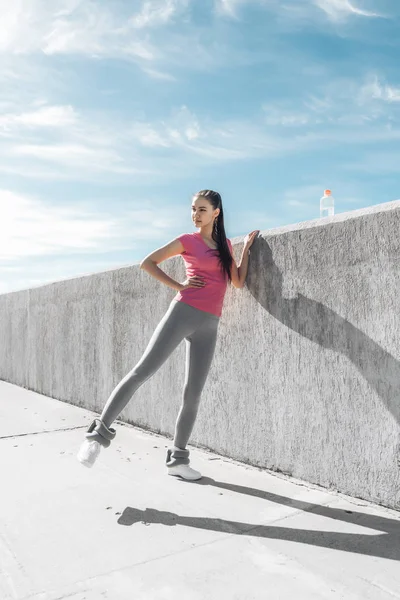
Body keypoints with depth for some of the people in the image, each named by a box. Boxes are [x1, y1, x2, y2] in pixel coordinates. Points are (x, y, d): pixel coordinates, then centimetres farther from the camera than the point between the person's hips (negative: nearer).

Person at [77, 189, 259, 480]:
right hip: (183, 313, -4)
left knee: (193, 393, 5)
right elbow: (147, 263, 4)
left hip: (209, 326, 4)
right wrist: (178, 286, -3)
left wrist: (247, 246, 13)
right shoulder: (188, 240, 5)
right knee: (143, 371, -9)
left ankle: (178, 458, 16)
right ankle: (100, 432, 1)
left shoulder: (225, 245, 17)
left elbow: (239, 282, 13)